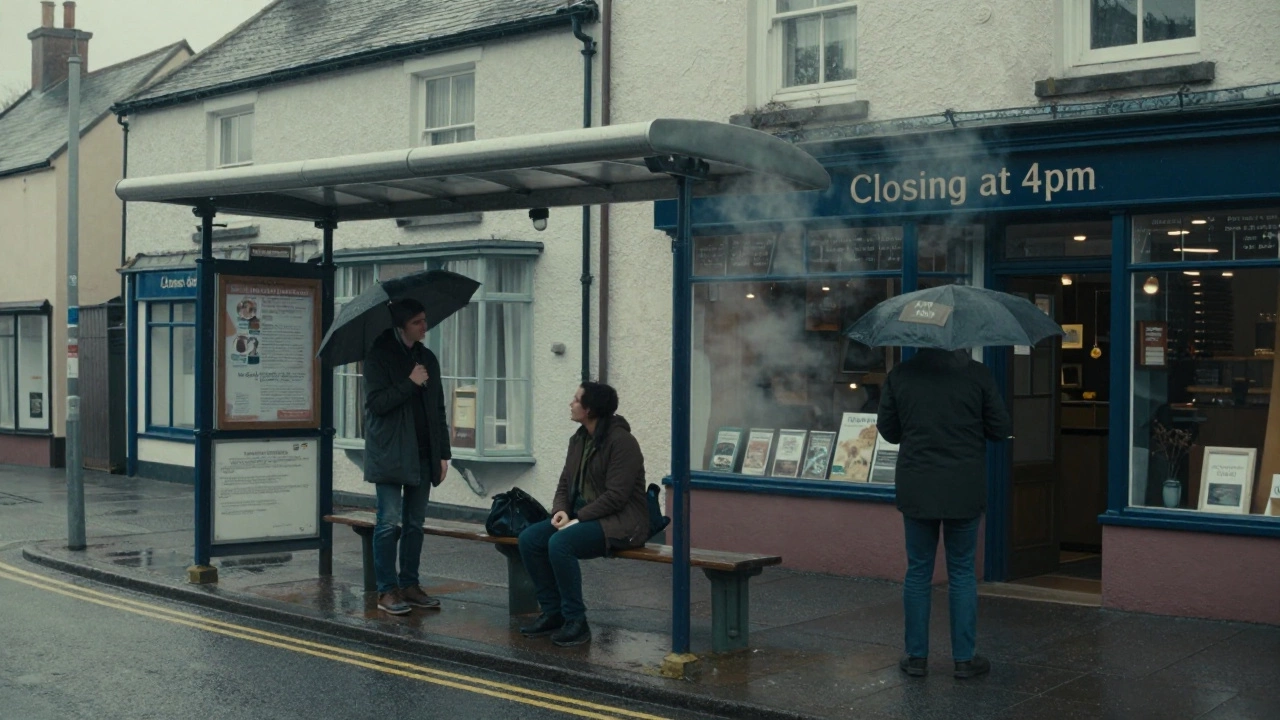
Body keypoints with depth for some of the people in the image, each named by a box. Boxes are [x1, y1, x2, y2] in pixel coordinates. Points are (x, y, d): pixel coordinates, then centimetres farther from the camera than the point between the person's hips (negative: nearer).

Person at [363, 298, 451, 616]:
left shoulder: (428, 358, 14)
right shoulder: (379, 357, -4)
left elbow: (438, 409, 16)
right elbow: (376, 403, -13)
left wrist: (443, 453, 11)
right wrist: (410, 383, -16)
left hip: (422, 455, 6)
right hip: (390, 455, -6)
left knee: (415, 523, 9)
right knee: (390, 523, -5)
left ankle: (409, 584, 16)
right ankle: (387, 590, 1)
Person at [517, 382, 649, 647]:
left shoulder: (621, 441, -15)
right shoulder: (578, 440, 11)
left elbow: (615, 495, -20)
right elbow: (565, 483, 13)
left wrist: (578, 519, -21)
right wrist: (560, 510, -7)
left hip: (620, 521, -9)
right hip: (582, 516, 9)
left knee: (560, 543, -31)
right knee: (529, 538, -10)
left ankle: (575, 621, -18)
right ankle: (552, 612, 0)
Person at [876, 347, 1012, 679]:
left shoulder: (899, 375, -4)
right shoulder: (977, 374, -7)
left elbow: (887, 430, 5)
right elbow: (1001, 429, -2)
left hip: (916, 489, 1)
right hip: (964, 490, -1)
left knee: (917, 571, 10)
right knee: (962, 572, 9)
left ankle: (916, 657, 14)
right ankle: (964, 659, 12)